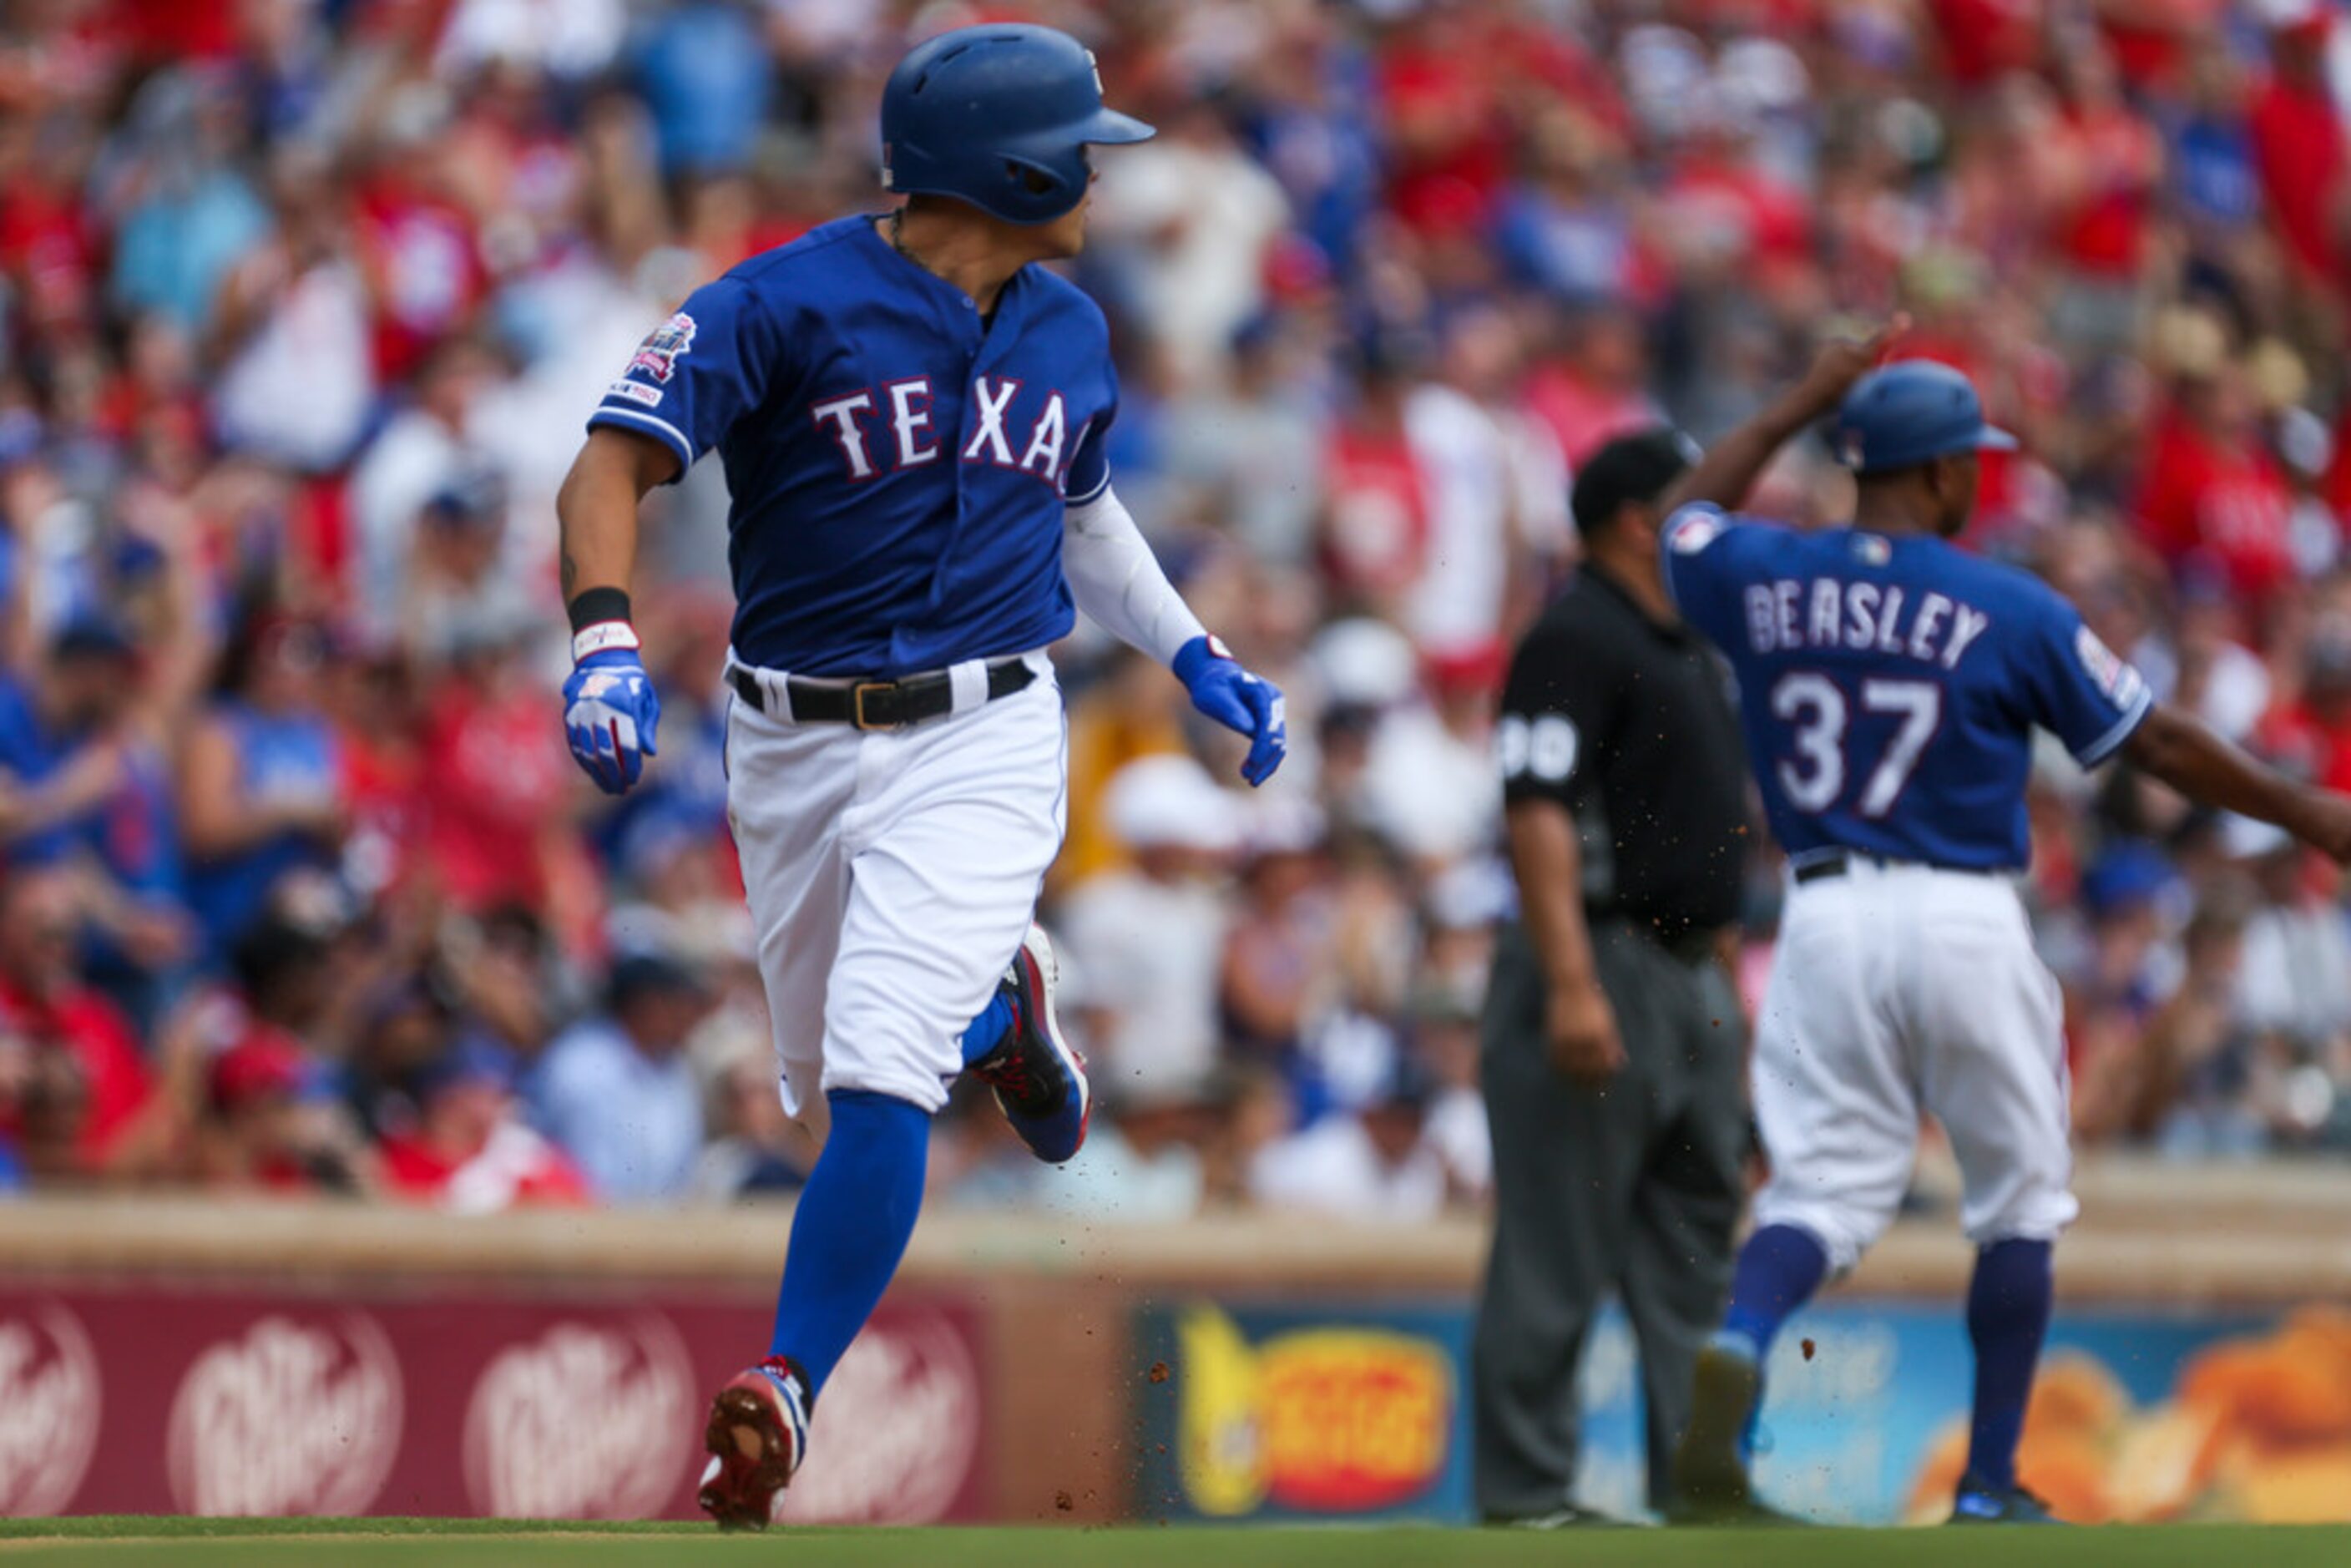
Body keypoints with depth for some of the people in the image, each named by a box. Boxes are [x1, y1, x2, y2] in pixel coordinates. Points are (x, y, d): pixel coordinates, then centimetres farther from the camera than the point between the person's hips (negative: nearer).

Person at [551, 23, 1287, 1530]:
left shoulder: (1067, 333, 6)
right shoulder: (785, 306, -13)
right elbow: (614, 462, -19)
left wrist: (1191, 653, 18)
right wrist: (607, 644, -34)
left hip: (979, 743, 1)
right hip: (794, 746, -1)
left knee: (880, 1080, -17)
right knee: (833, 1079, 15)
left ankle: (784, 1401, -13)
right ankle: (994, 1007, 47)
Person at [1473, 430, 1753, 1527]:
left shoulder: (1689, 652, 19)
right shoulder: (1577, 641, -11)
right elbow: (1538, 813, -19)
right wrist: (1572, 986, -27)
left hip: (1693, 976, 10)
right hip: (1603, 968, -10)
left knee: (1696, 1244, 10)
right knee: (1558, 1254, -7)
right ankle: (1525, 1492, -5)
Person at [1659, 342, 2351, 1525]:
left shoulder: (1760, 581, 1)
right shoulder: (2011, 610, -8)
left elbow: (1686, 519, 26)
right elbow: (2157, 742, -1)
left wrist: (1801, 405, 30)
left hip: (1824, 922, 3)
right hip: (1964, 923, -3)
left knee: (1821, 1186, 4)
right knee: (2019, 1204, 13)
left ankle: (1736, 1348, -29)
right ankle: (1988, 1491, 14)